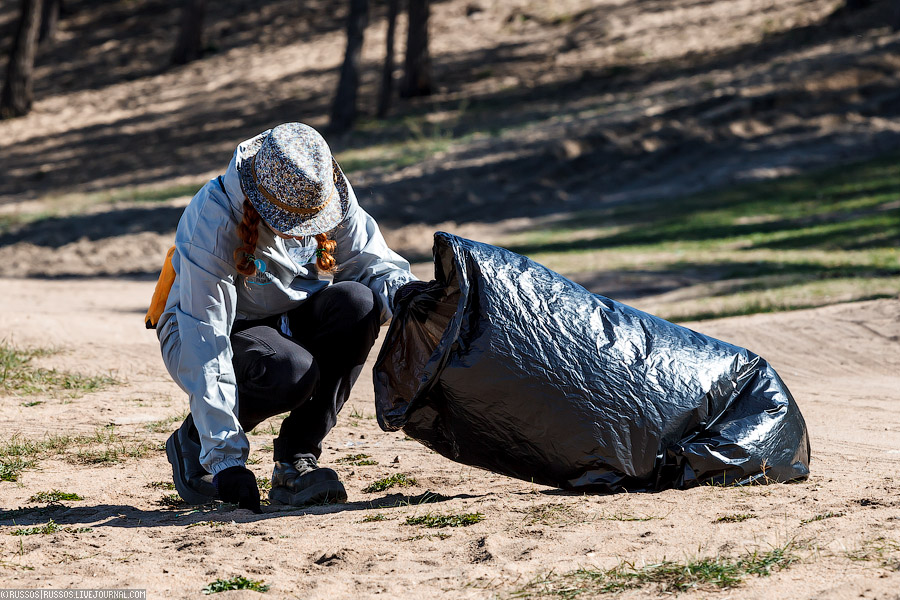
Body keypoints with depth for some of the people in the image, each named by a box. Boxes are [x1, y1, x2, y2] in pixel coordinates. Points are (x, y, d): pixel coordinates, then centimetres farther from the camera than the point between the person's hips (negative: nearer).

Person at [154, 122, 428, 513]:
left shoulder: (330, 199, -15)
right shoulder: (213, 222, -30)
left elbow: (370, 261, -3)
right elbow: (205, 342, -31)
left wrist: (404, 291, -31)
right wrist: (226, 458, -35)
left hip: (291, 326, 5)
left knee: (357, 302, -27)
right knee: (292, 373, -36)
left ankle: (296, 460, -18)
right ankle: (194, 438, -5)